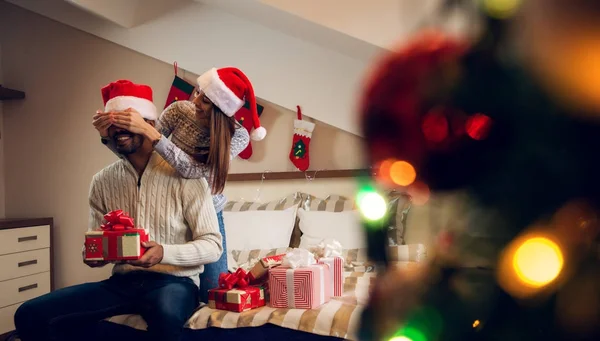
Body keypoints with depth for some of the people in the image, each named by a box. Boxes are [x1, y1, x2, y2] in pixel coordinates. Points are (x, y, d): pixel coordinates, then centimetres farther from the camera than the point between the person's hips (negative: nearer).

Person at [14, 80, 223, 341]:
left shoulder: (184, 174, -8)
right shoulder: (102, 182, 7)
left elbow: (213, 245, -8)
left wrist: (164, 253, -24)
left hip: (174, 281, -4)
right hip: (123, 281, 5)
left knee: (166, 315, -39)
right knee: (30, 315, -12)